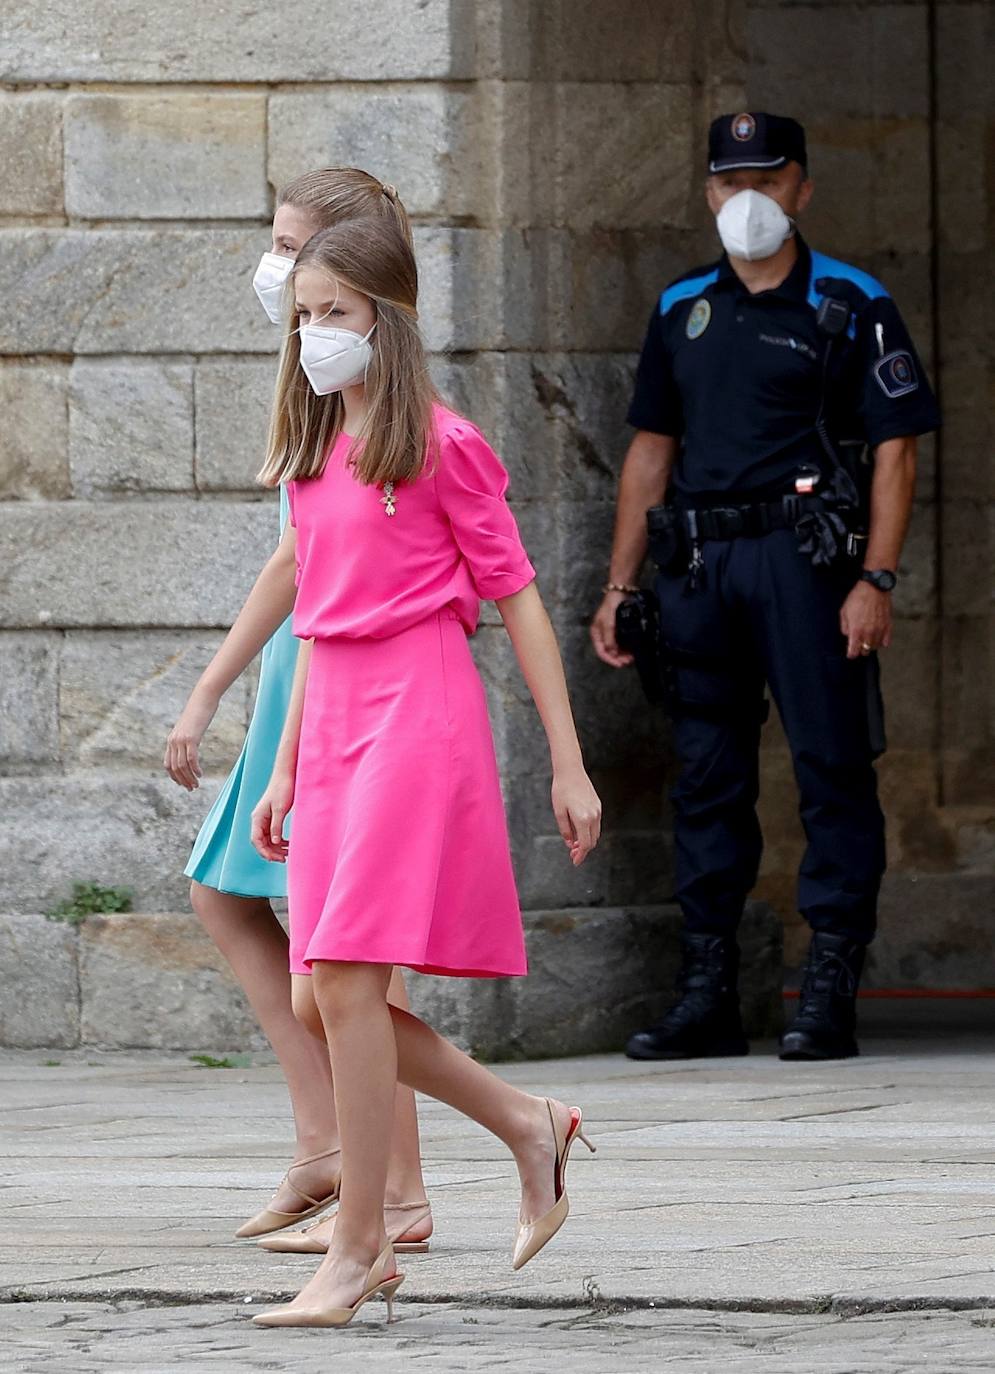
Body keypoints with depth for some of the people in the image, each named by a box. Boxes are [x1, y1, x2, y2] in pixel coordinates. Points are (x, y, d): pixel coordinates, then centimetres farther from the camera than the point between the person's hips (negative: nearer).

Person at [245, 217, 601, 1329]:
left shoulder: (440, 445, -5)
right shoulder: (313, 454, 16)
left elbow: (517, 599, -4)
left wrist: (569, 767, -6)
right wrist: (287, 767, 18)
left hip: (418, 712, -8)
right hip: (332, 724, 8)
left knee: (344, 981, -14)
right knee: (321, 999, 2)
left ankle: (357, 1252, -8)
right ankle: (527, 1126, 20)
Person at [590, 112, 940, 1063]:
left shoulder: (851, 307, 2)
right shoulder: (682, 310, 16)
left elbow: (895, 450, -2)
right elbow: (651, 449, 20)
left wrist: (876, 579, -12)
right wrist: (620, 584, 14)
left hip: (804, 557, -5)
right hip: (697, 564, 5)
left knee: (831, 770, -6)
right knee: (706, 779, 6)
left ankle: (830, 994, -5)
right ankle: (707, 997, 10)